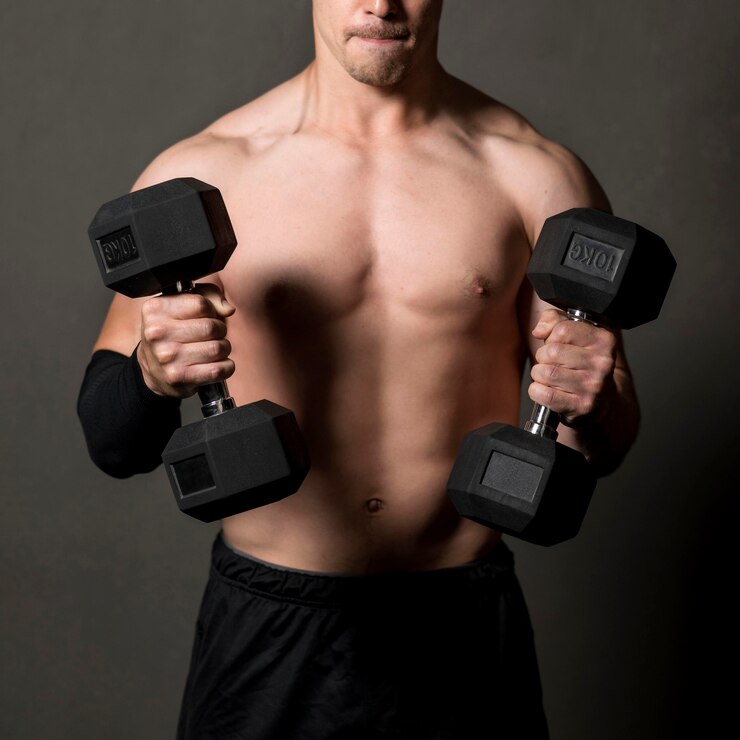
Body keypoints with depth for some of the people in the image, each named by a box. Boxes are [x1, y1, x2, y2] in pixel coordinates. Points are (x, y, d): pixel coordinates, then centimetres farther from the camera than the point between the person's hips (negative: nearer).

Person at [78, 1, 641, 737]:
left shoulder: (535, 177, -4)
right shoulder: (200, 176, -6)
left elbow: (604, 446, 1)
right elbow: (112, 443, -4)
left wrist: (592, 408, -22)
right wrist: (152, 375, -25)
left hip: (465, 629, 1)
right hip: (264, 628, 0)